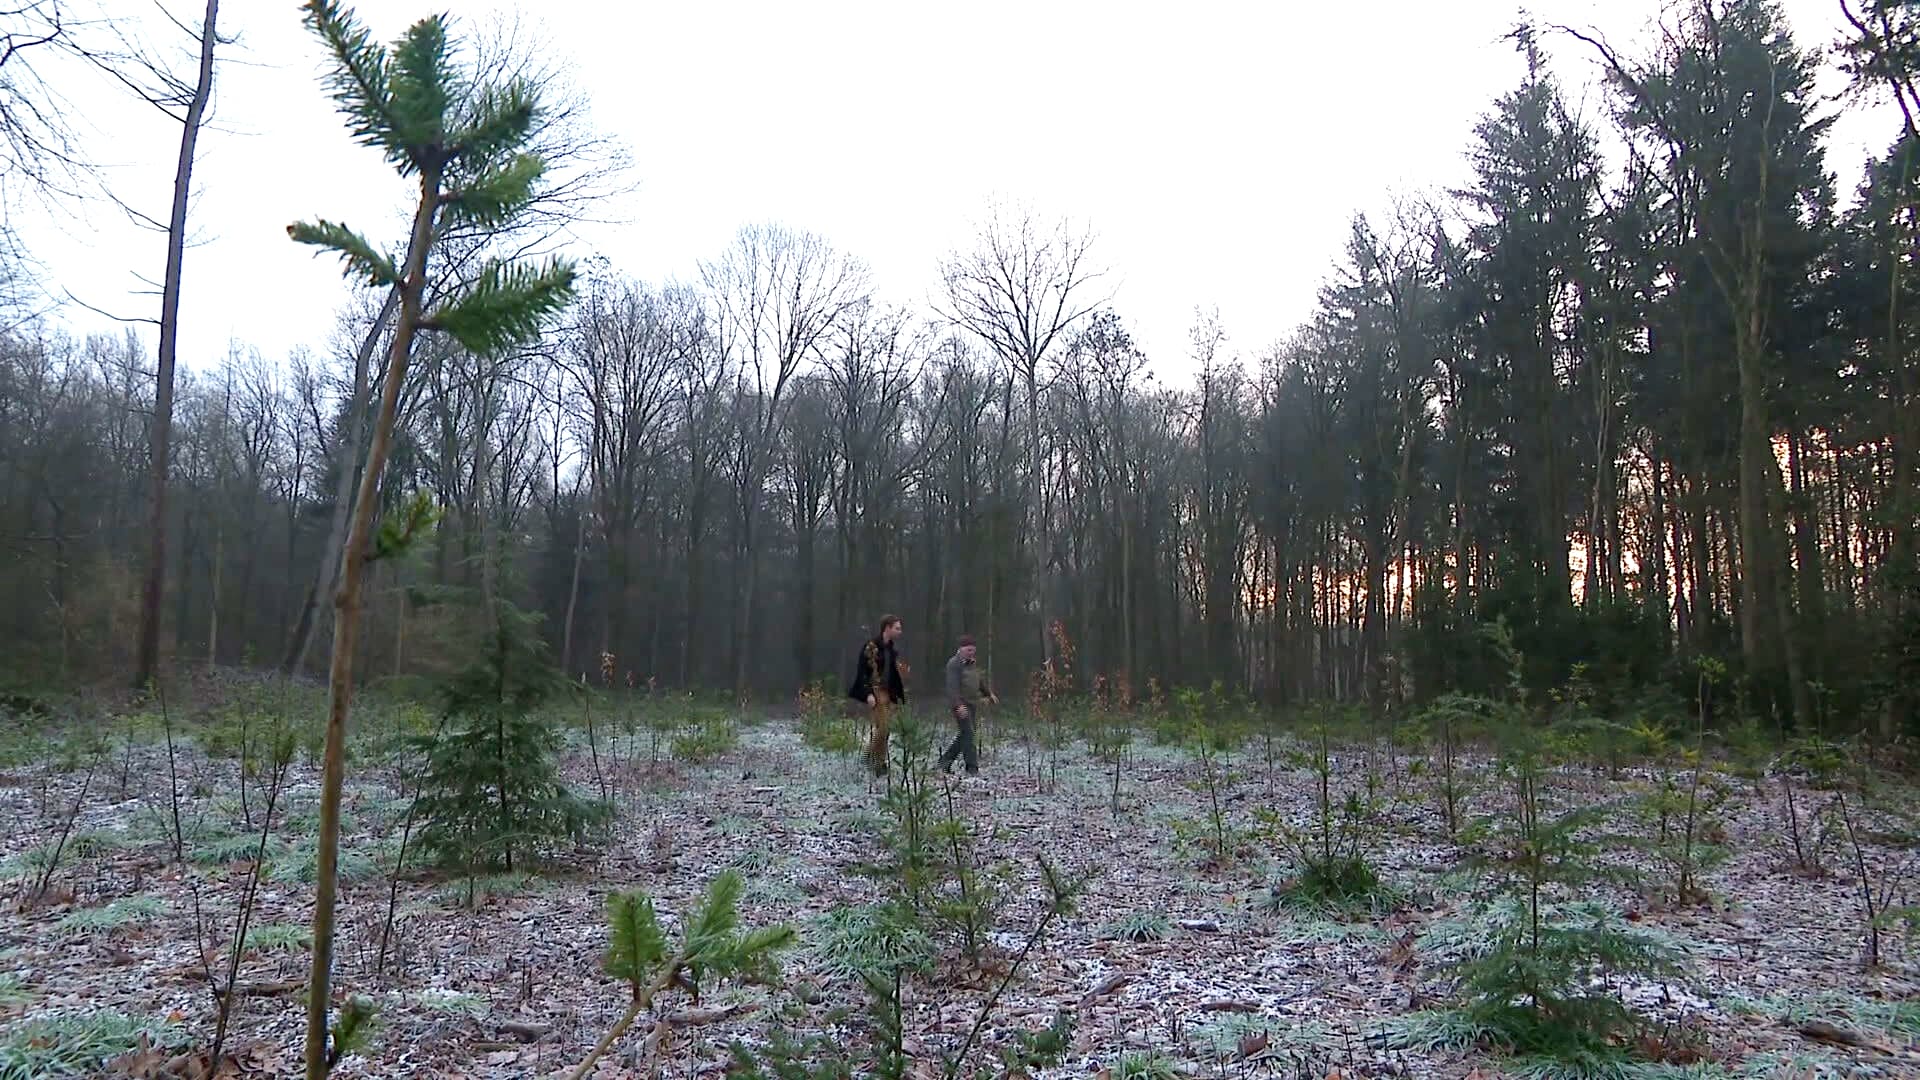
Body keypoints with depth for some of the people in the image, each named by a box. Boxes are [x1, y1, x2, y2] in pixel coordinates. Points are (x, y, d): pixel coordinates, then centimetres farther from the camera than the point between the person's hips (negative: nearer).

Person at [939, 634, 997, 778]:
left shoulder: (973, 663, 16)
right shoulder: (954, 664, -10)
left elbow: (981, 681, 28)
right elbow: (952, 686, -18)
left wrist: (989, 693, 16)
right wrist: (959, 704, -26)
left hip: (973, 704, 8)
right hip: (961, 705, -8)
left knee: (965, 735, 9)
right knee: (968, 734, -11)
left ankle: (945, 761, 21)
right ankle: (972, 768, -7)